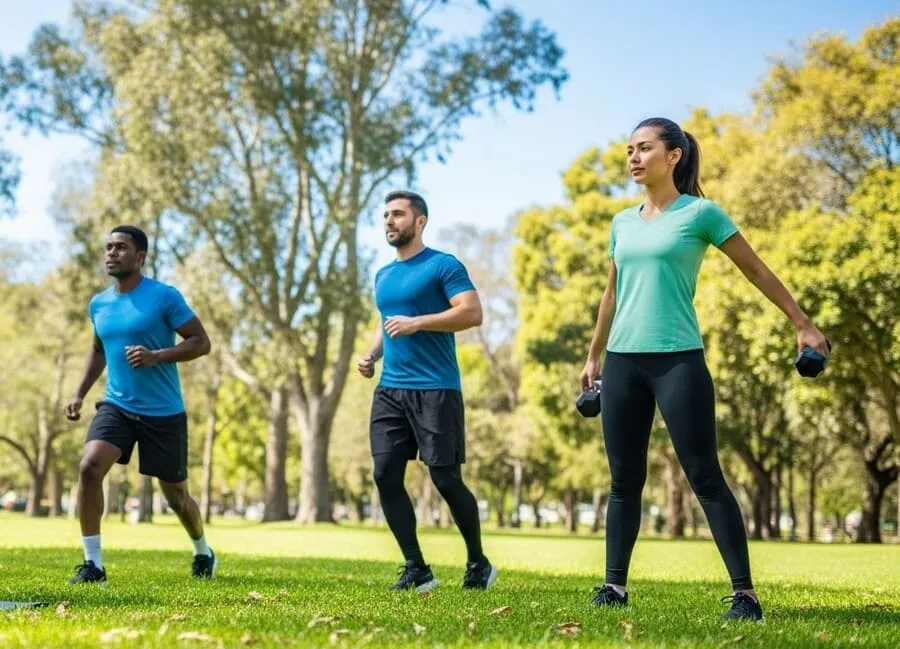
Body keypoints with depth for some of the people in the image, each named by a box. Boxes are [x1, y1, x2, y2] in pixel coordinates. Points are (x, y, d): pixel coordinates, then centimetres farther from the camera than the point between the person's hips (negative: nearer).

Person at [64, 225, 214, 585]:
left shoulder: (164, 296, -11)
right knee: (89, 467, -22)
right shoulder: (98, 304, 6)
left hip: (164, 413, -4)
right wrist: (81, 393, 11)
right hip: (116, 406, 4)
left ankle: (204, 554, 38)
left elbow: (201, 342, -10)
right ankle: (93, 564, -13)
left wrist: (157, 356, -24)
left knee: (176, 497, 7)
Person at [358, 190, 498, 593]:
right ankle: (416, 569, 7)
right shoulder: (383, 276, 19)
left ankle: (478, 563, 15)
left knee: (445, 478, -5)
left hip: (435, 389, -7)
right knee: (385, 476, -3)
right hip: (390, 390, 7)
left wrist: (417, 323, -20)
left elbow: (472, 313, -14)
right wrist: (372, 355, 11)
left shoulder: (443, 266, -4)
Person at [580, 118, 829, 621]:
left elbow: (756, 270, 3)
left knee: (705, 477, -6)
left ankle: (745, 592, -2)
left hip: (678, 359, -5)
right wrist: (594, 356, 24)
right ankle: (616, 585, 16)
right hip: (623, 361, 5)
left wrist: (804, 325, 4)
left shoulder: (701, 212, -2)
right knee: (625, 479, 8)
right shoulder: (623, 223, 13)